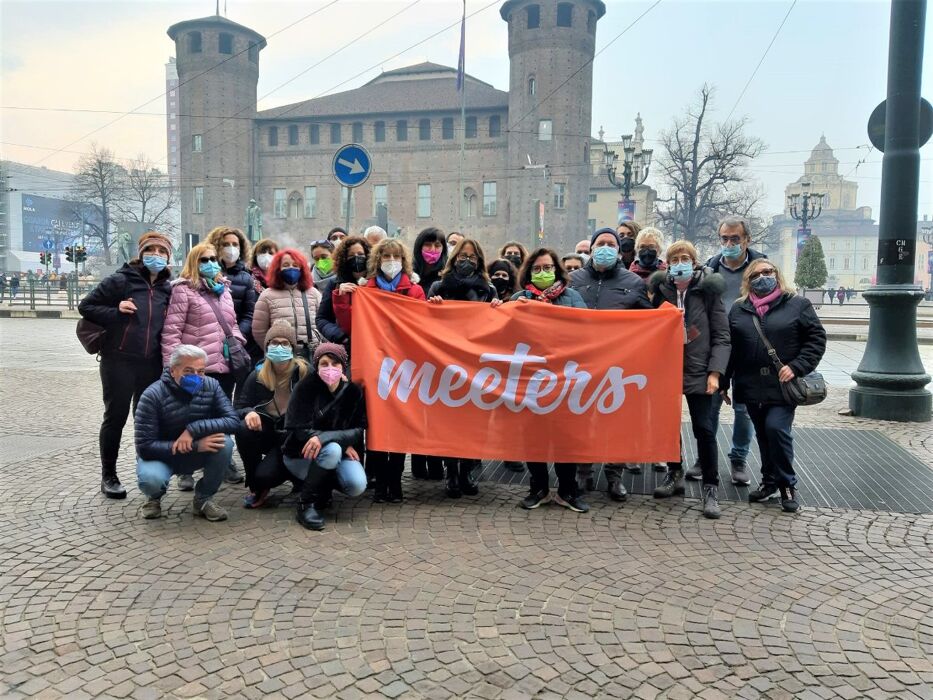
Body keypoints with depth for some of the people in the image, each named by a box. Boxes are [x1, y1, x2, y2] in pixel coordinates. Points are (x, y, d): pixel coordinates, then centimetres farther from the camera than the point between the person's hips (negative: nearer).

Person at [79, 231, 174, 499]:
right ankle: (108, 476, 15)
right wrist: (115, 312, -15)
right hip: (119, 359, -4)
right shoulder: (120, 280, -4)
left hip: (152, 363, 4)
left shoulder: (167, 288, 8)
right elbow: (85, 306, -1)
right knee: (116, 416, 4)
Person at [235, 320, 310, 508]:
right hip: (266, 433, 4)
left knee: (264, 475, -25)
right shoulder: (257, 376, -3)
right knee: (244, 429, -28)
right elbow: (238, 408, -1)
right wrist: (248, 412, -24)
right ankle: (256, 488, -6)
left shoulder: (304, 373, -14)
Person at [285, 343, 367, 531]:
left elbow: (359, 430, -12)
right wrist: (343, 443, -22)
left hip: (340, 453, 3)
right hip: (300, 455, -3)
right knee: (332, 450, -36)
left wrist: (324, 437, -31)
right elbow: (298, 430, -17)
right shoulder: (306, 388, -14)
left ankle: (324, 486, 10)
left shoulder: (353, 392, -6)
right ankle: (306, 504, -16)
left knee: (357, 486, -25)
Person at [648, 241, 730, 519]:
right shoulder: (660, 291, 5)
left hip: (698, 371, -3)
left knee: (704, 429, -2)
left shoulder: (708, 292, -2)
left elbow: (721, 337, -2)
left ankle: (711, 488, 10)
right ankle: (674, 474, 30)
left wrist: (714, 373, -12)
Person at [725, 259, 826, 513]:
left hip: (783, 385, -4)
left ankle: (787, 484, 5)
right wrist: (724, 382, 8)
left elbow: (816, 338, -1)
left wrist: (797, 367, -13)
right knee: (763, 435, 11)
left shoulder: (797, 304, 1)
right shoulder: (738, 309, 10)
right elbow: (729, 347, 11)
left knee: (777, 429, -14)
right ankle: (769, 482, 26)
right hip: (752, 386, 4)